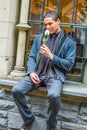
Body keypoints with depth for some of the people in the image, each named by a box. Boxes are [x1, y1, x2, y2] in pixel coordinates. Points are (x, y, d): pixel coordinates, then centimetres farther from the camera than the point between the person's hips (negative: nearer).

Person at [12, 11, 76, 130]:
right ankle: (28, 120, 4)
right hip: (37, 73, 4)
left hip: (55, 75, -3)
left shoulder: (69, 42, 4)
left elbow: (69, 65, -2)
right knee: (16, 90, -22)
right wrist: (31, 72, -7)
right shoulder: (39, 38, 14)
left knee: (54, 95, -37)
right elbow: (32, 57, 13)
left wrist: (51, 56, -13)